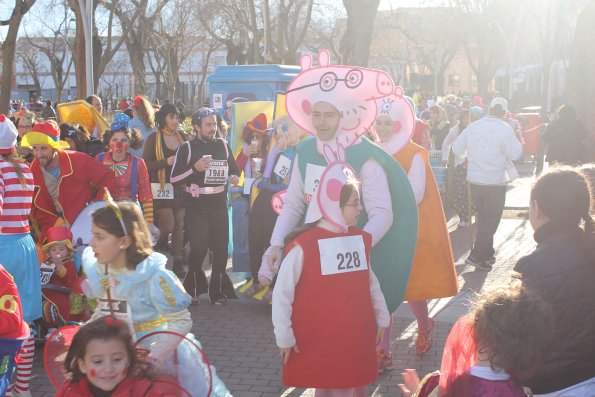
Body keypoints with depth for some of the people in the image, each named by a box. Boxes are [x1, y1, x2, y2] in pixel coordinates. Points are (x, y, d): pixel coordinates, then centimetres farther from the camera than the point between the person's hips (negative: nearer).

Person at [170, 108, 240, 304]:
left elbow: (234, 169, 23)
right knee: (198, 249, -5)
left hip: (219, 205, 3)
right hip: (196, 207, -3)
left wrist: (235, 177, 0)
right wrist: (195, 168, -18)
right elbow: (174, 179, -5)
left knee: (221, 248, 2)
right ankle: (194, 287, 18)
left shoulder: (223, 145, 10)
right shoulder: (187, 148, -2)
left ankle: (217, 289, 17)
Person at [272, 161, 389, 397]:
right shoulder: (304, 245, -16)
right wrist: (284, 337, -8)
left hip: (358, 337, 5)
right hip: (319, 342, -5)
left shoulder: (362, 240, 3)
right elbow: (282, 293, -11)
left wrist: (382, 317, 18)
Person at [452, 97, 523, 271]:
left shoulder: (473, 126, 1)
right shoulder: (505, 129, -14)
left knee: (483, 218, 19)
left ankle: (487, 253, 29)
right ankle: (475, 255, -2)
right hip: (495, 183, -5)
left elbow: (457, 149, 5)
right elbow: (516, 154, -16)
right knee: (491, 220, 5)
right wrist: (517, 140, 1)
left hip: (474, 180, 5)